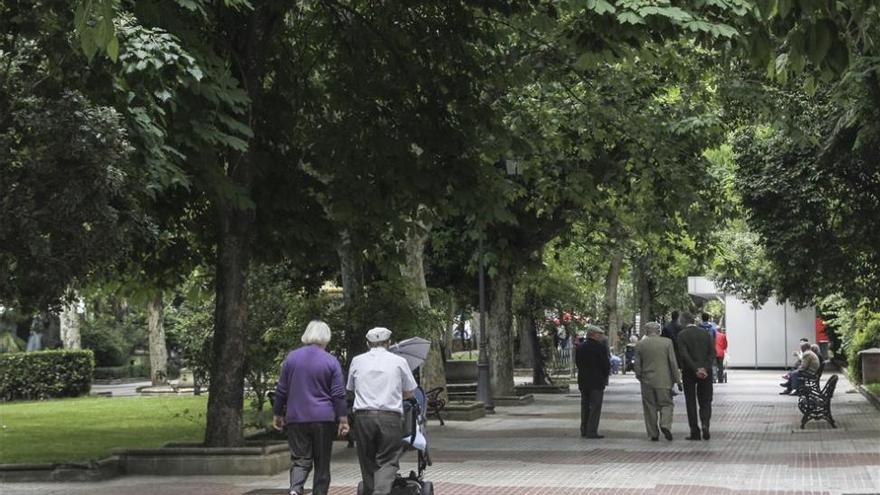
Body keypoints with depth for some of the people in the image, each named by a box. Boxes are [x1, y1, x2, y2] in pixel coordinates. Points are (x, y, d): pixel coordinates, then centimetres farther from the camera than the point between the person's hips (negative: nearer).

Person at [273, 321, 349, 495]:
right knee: (322, 464, 9)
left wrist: (278, 414, 17)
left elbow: (281, 390, 8)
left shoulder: (291, 357, 4)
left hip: (296, 418, 2)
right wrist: (343, 420, -1)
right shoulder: (331, 361, -2)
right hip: (323, 419, -2)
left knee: (301, 460, 3)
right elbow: (338, 395, -5)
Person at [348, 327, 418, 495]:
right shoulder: (399, 361, 6)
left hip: (363, 416, 2)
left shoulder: (357, 361, 11)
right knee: (388, 462, -2)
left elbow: (350, 389, 21)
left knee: (367, 462, 12)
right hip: (390, 418, -2)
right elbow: (410, 393, 14)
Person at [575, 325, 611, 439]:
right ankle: (591, 431, -6)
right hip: (597, 381, -6)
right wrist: (605, 376, 6)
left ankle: (584, 430, 19)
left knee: (585, 406, 15)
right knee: (595, 407, -3)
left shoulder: (580, 348, 5)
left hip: (583, 381, 6)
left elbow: (577, 363, 8)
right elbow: (606, 365, -11)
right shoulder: (601, 347, -13)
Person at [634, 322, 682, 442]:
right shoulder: (667, 342, -3)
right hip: (664, 381, -1)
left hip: (647, 382, 1)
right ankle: (665, 425, -15)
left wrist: (639, 378, 18)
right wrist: (677, 379, 2)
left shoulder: (640, 345, 0)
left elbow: (637, 365, 2)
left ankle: (653, 434, 7)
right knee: (666, 404, 9)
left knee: (650, 407, 8)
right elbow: (673, 362, -4)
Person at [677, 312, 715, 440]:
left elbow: (684, 355, -16)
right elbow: (712, 353, -2)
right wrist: (705, 368, -9)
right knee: (705, 401, 10)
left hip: (689, 372, -3)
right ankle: (705, 424, -14)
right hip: (705, 372, 3)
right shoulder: (705, 333, 6)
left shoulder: (682, 335, -6)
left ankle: (695, 432, 4)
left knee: (691, 402, 6)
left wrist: (696, 369, -17)